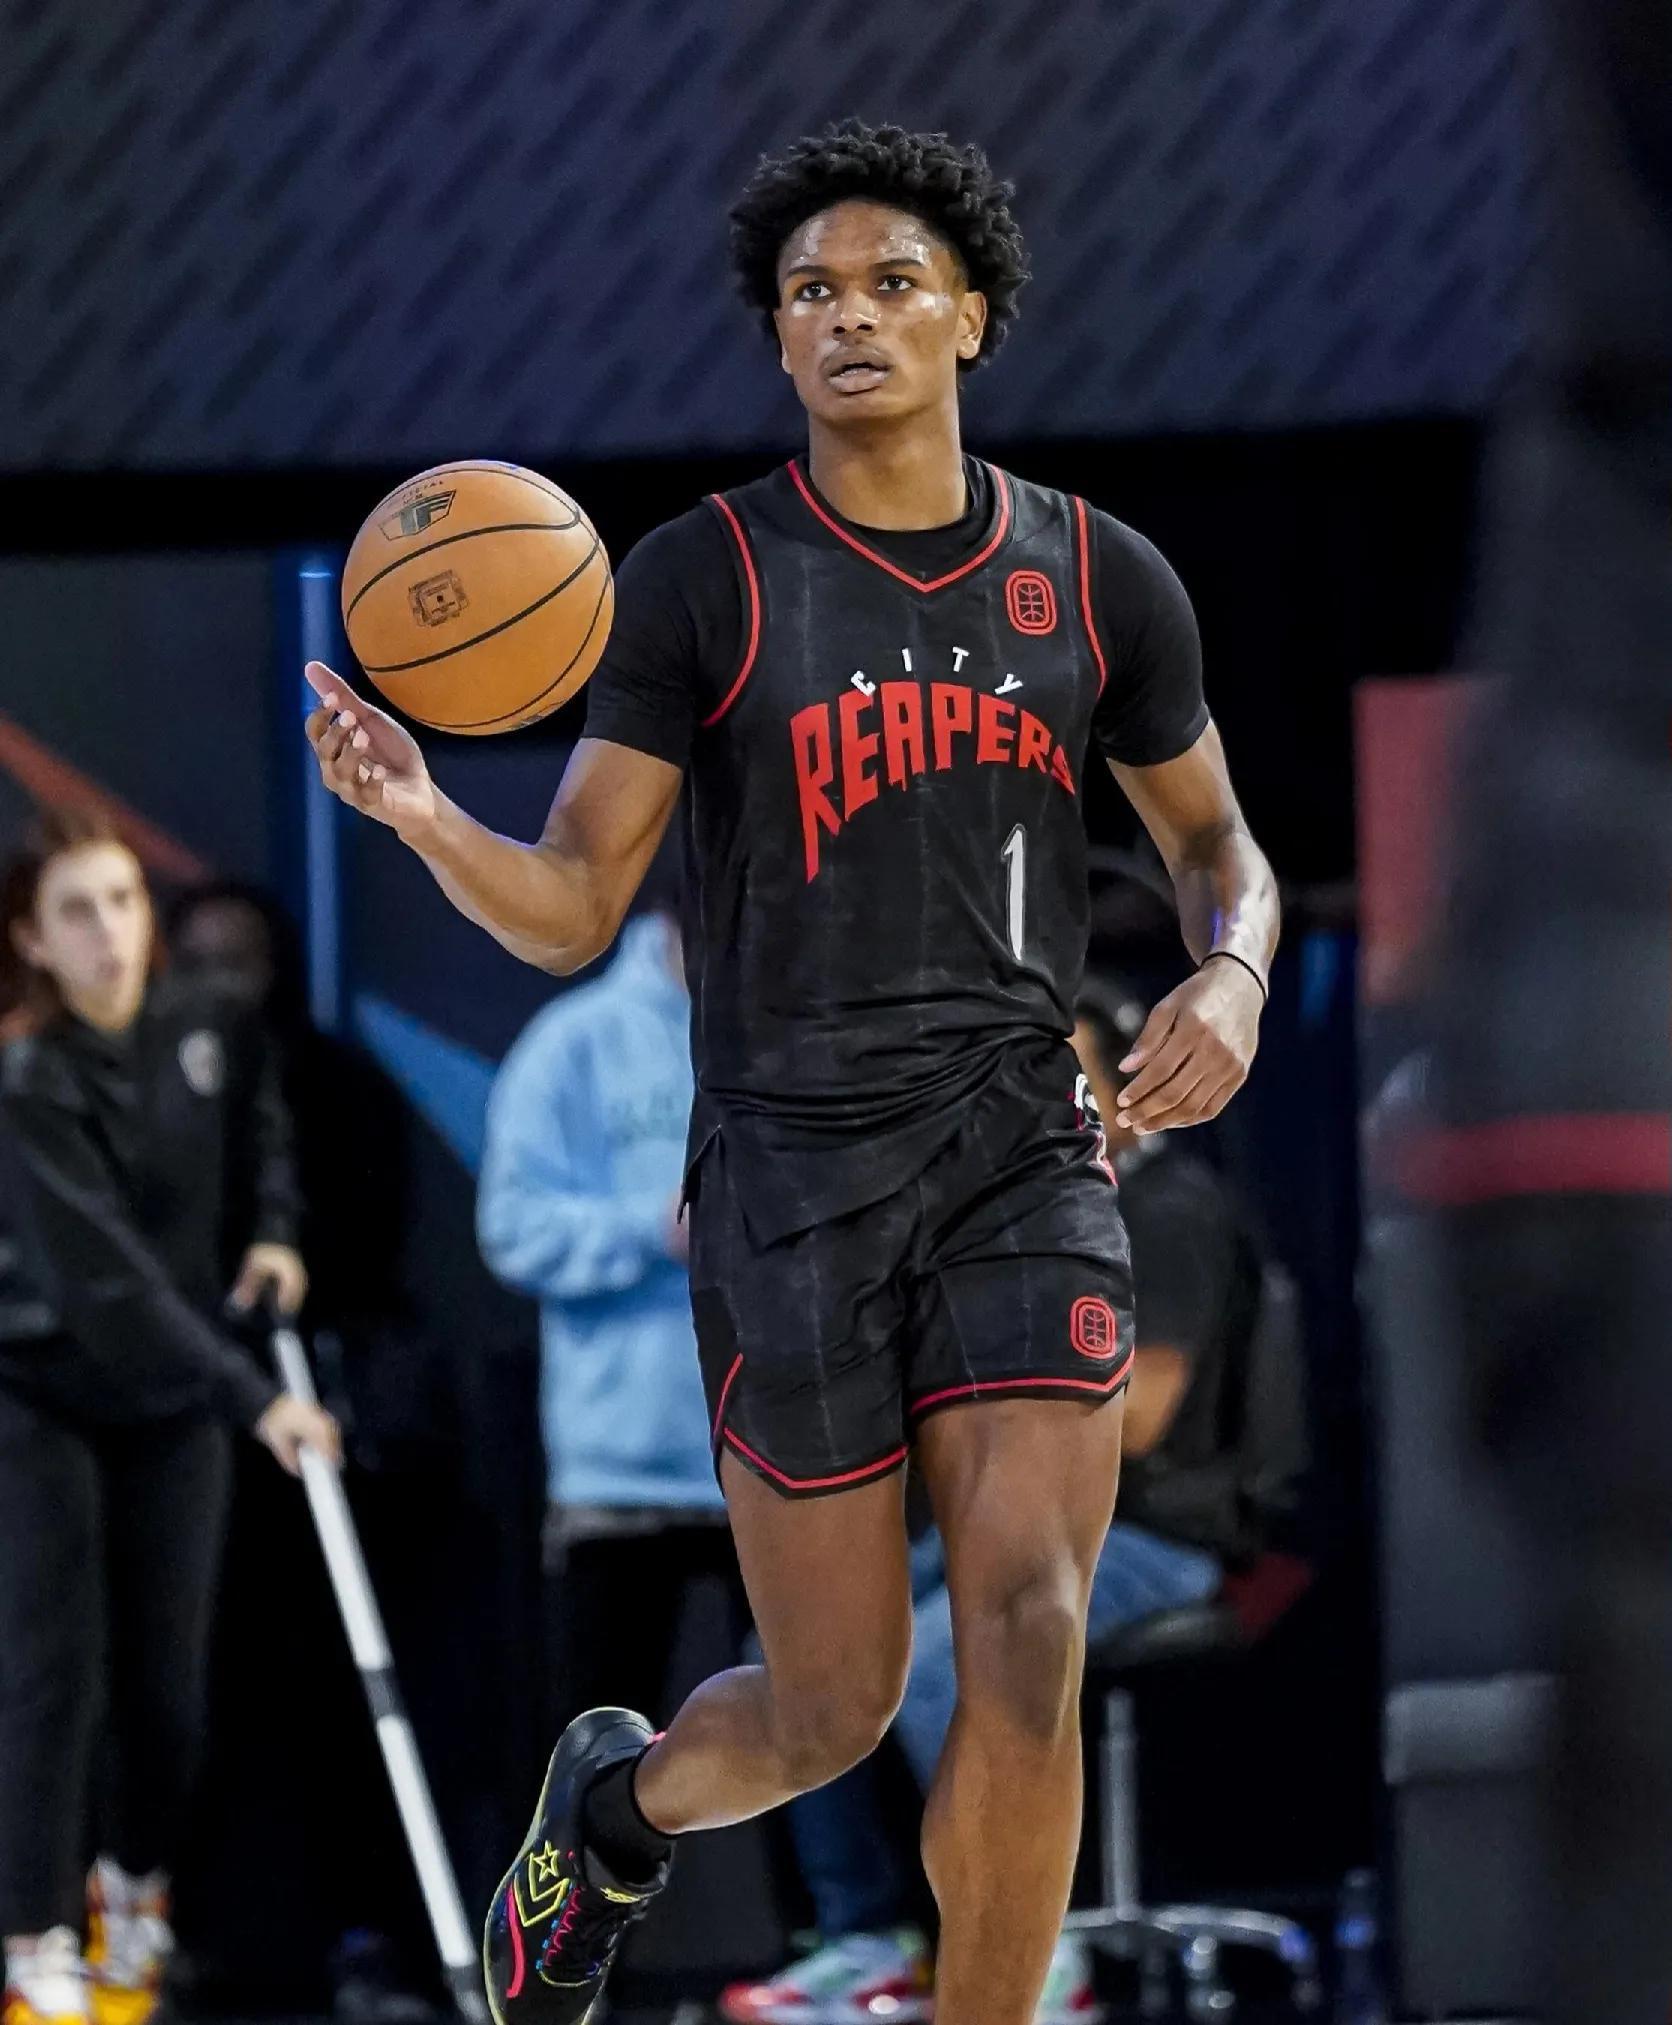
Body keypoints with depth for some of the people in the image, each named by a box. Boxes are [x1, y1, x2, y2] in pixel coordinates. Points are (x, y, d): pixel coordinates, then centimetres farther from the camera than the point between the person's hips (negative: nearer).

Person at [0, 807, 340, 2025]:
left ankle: (135, 1890, 29)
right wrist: (254, 1398, -36)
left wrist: (272, 1228, -1)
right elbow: (110, 1274, -31)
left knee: (168, 1683, 4)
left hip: (172, 1405, 5)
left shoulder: (209, 1037, -6)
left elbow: (261, 1124, 19)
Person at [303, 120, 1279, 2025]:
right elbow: (570, 912, -3)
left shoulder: (1097, 578, 6)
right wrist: (421, 814, -24)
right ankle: (616, 1797, 38)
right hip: (791, 1170, -2)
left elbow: (1215, 840, 20)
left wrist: (1233, 971, -3)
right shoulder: (703, 578, -2)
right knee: (835, 1704, 3)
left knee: (1030, 1643, -14)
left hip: (1022, 1153, 2)